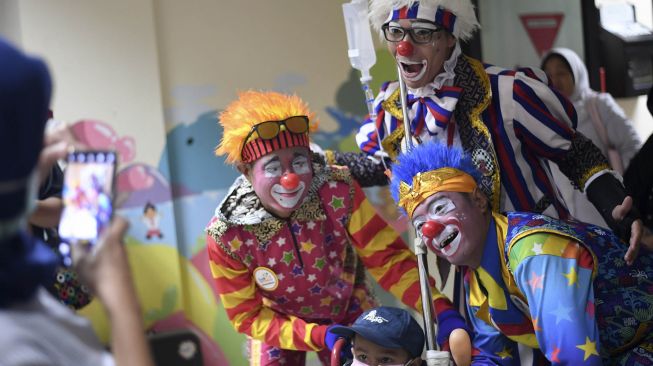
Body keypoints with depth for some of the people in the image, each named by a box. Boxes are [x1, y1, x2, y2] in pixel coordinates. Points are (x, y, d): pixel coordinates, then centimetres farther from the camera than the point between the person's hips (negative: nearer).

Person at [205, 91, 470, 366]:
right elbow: (248, 316, -19)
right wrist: (321, 336, -31)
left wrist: (444, 314, -35)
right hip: (277, 325, -1)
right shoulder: (226, 236, -29)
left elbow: (388, 258, -23)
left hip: (348, 312, 1)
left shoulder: (338, 191, -29)